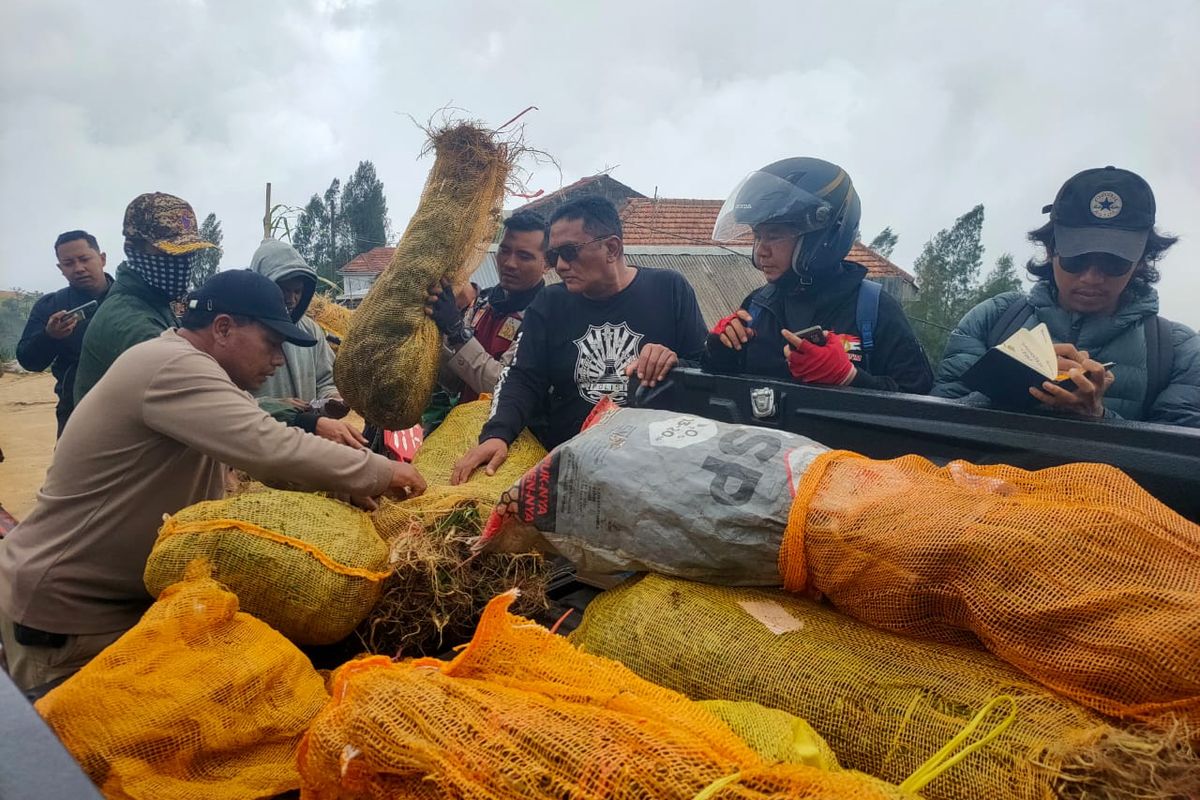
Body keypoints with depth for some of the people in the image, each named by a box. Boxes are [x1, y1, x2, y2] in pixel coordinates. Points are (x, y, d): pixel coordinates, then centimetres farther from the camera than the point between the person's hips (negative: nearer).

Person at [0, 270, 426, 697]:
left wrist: (345, 482, -7)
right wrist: (380, 472, -24)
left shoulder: (187, 368, 6)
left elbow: (254, 448, 8)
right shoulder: (172, 367, -26)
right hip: (65, 604, -9)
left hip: (126, 593, 9)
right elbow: (270, 449, -36)